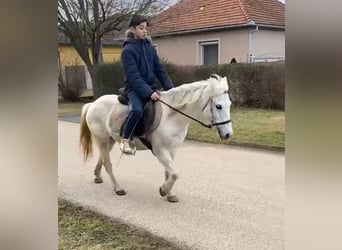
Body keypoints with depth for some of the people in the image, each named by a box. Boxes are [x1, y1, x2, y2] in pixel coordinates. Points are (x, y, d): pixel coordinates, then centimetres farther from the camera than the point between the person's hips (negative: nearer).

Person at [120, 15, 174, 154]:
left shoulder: (150, 47, 9)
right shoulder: (128, 50, -11)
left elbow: (159, 70, 9)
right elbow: (133, 76, -19)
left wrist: (170, 88, -2)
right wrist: (149, 93, -28)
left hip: (150, 87, 7)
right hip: (134, 88, -7)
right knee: (137, 109, -34)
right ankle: (126, 139, -14)